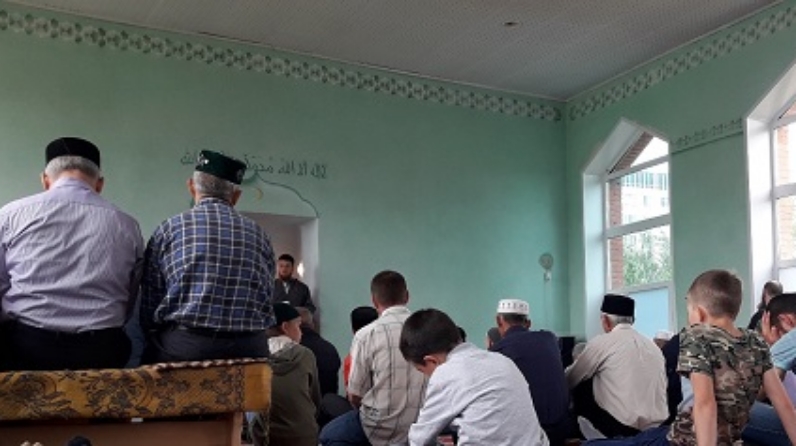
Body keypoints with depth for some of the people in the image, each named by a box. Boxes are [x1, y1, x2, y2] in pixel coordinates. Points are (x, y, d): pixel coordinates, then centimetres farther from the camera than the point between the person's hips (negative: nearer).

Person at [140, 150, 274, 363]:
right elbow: (266, 302, 9)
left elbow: (148, 304, 3)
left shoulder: (168, 229, 3)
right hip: (249, 348, 2)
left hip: (181, 346, -2)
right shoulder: (259, 235, 8)